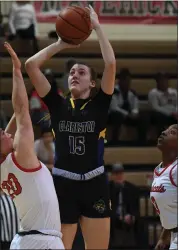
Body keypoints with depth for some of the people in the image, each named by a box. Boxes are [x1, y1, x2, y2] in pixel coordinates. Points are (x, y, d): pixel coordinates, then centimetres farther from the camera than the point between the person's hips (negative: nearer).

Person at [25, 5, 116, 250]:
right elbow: (31, 65, 3)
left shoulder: (99, 105, 5)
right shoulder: (58, 105, 9)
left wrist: (97, 26, -1)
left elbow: (111, 64, -7)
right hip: (62, 185, 1)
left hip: (94, 186, -1)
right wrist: (61, 43, 9)